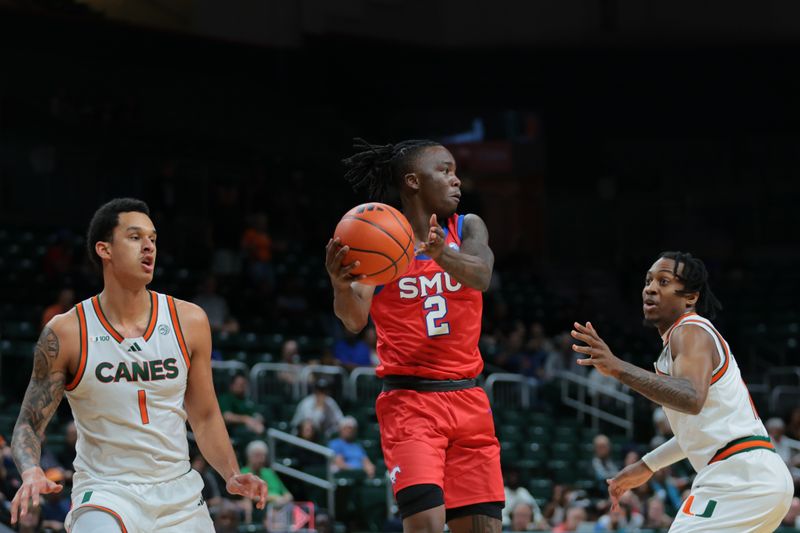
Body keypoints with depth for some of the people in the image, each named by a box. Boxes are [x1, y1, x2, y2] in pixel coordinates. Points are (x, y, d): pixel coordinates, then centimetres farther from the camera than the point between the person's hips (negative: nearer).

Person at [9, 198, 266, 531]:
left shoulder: (189, 321, 3)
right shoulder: (66, 333, -6)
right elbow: (29, 425, -2)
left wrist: (231, 475, -2)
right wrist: (31, 473, -22)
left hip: (179, 492, 4)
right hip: (105, 491, -4)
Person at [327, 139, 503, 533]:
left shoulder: (467, 229, 6)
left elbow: (480, 276, -16)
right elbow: (355, 319, -17)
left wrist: (442, 253, -39)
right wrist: (341, 286, -40)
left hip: (468, 400, 4)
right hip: (409, 400, -4)